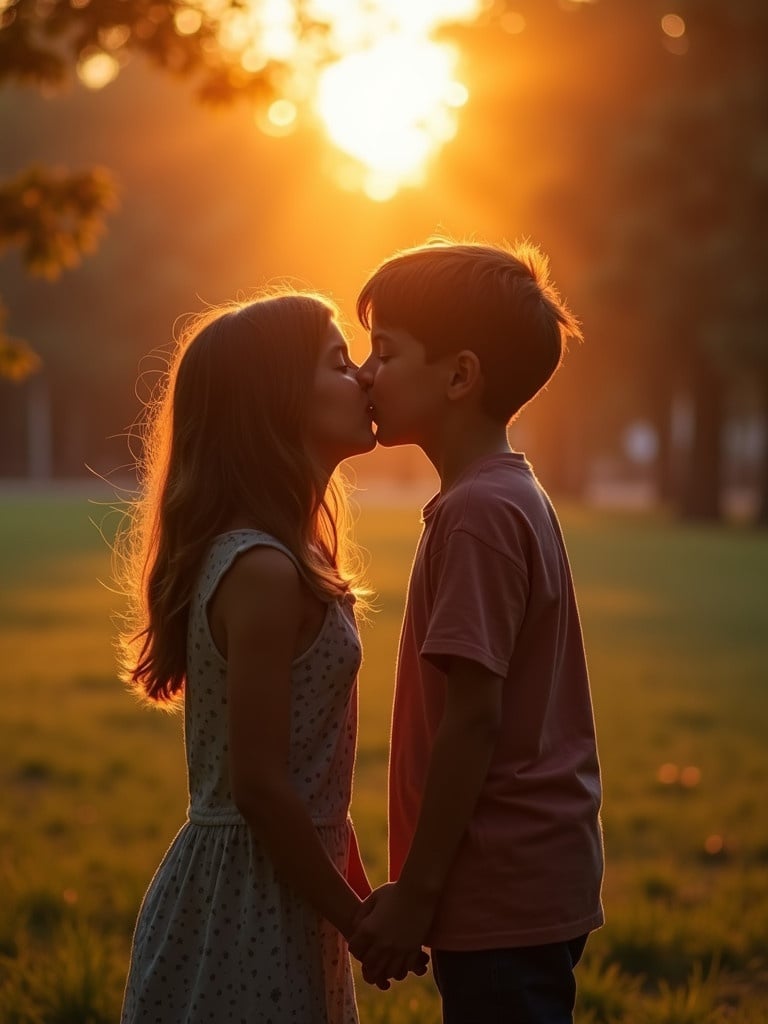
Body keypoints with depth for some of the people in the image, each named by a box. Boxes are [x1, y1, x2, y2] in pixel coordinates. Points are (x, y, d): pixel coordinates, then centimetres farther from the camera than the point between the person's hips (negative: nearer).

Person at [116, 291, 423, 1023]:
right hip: (250, 901, -9)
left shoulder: (276, 555, 9)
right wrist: (359, 918, -12)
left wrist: (361, 899, 14)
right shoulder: (263, 570, -20)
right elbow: (259, 784, -22)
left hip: (277, 889, 9)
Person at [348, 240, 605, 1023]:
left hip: (502, 897, -9)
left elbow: (473, 718, -21)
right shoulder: (512, 496, 11)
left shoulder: (478, 513, -18)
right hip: (537, 886, 9)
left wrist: (415, 890, -15)